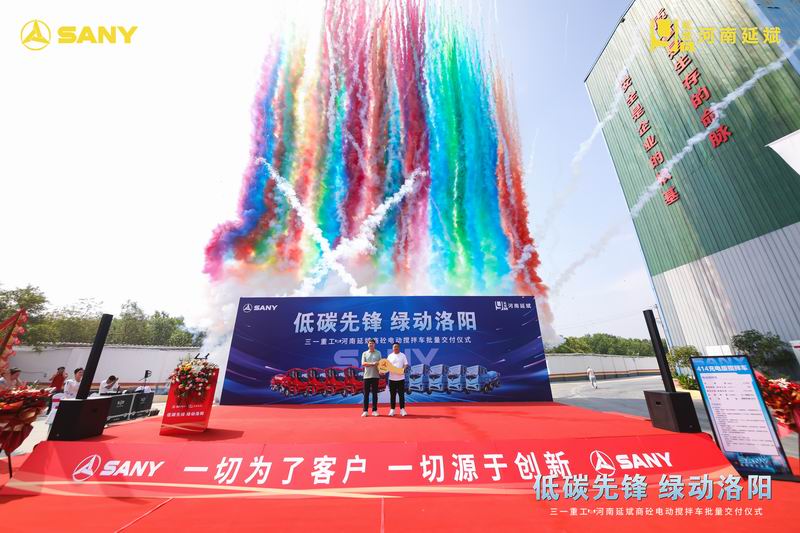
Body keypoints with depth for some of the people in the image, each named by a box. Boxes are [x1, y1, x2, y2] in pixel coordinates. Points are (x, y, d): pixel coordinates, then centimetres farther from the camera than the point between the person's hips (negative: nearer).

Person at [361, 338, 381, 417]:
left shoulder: (378, 353, 8)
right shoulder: (364, 353, 6)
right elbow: (363, 363, -5)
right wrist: (372, 364, -16)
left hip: (375, 376, 0)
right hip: (367, 376, 0)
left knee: (375, 393, 5)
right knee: (366, 394, 2)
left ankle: (374, 410, 13)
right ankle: (365, 411, 10)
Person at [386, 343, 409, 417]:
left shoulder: (402, 355, 3)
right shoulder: (390, 356, 6)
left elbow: (406, 364, -2)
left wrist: (403, 369, -21)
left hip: (401, 378, -1)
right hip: (392, 378, 1)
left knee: (401, 394, 2)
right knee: (392, 394, 6)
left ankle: (402, 409, 11)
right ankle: (392, 409, 16)